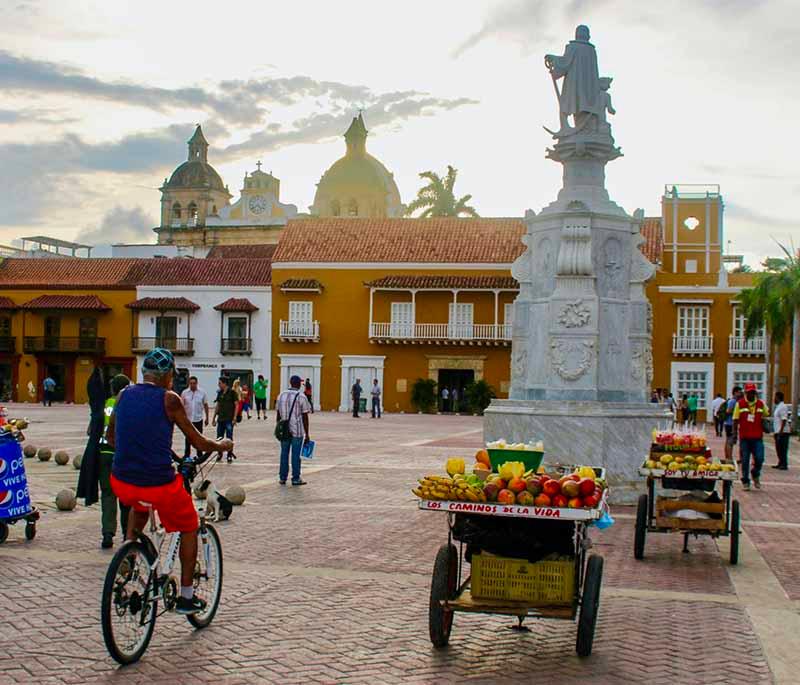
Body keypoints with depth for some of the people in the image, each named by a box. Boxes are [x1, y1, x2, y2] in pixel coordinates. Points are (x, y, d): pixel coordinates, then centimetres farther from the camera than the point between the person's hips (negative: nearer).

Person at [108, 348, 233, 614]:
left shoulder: (125, 395, 7)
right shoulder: (169, 399, -7)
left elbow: (110, 436, 21)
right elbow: (199, 443, -2)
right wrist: (222, 446, 17)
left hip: (121, 482, 5)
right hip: (159, 484, -5)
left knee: (140, 507, 40)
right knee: (189, 527, 21)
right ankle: (186, 596, 22)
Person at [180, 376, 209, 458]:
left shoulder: (202, 392, -3)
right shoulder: (184, 393, -2)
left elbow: (206, 405, 4)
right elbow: (182, 406, 3)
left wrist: (207, 418, 4)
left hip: (198, 419, 0)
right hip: (188, 419, 0)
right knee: (188, 438, 8)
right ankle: (186, 455, 17)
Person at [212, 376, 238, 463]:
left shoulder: (232, 392, -6)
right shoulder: (219, 393, 10)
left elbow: (236, 405, -7)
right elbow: (217, 406, 16)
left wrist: (234, 418, -13)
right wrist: (214, 418, 15)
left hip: (229, 419, -6)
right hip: (220, 419, 6)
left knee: (229, 438, -3)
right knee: (219, 438, 8)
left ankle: (230, 455, 6)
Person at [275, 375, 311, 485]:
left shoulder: (281, 395, 7)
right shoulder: (301, 397, -8)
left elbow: (278, 415, 11)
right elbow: (305, 417, -8)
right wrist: (307, 434, -3)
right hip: (297, 431, -4)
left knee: (284, 453, 11)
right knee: (296, 455, 1)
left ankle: (282, 478, 15)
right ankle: (296, 479, 5)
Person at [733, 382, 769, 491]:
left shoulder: (761, 404, 6)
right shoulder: (740, 404, -1)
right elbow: (735, 421, 2)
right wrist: (734, 434, 0)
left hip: (757, 438, 1)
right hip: (744, 438, -1)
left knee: (759, 459, -6)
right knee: (745, 461, 4)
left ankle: (755, 474, 23)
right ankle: (745, 482, 15)